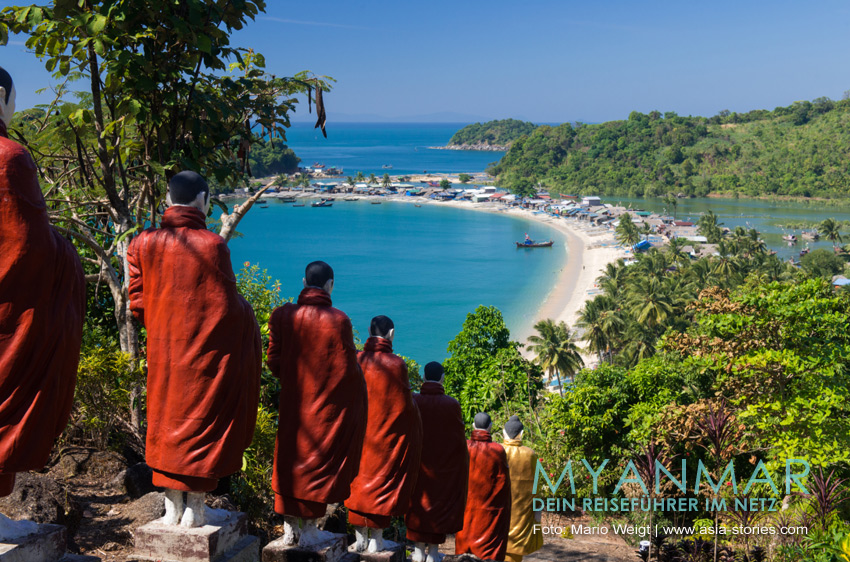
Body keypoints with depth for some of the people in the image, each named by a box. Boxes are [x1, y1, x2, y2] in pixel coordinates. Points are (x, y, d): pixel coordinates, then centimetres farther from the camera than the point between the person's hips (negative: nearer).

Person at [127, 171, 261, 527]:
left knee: (167, 419, 13)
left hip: (163, 352, 4)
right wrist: (246, 310, 9)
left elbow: (137, 304, 1)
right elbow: (227, 306, -13)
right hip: (206, 353, -4)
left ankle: (171, 506, 17)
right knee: (203, 418, 6)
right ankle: (194, 507, 9)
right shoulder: (211, 245, -14)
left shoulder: (144, 244, -2)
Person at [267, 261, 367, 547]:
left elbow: (273, 361, -3)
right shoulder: (337, 320, -17)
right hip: (325, 405, -3)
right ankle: (308, 528, 15)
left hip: (292, 402, 4)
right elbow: (347, 370, -14)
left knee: (289, 457, 14)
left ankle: (289, 527, 21)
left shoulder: (282, 315, -6)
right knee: (318, 459, 9)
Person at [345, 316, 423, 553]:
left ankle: (359, 537, 17)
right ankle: (376, 539, 11)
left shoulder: (356, 361, -5)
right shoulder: (396, 364, -14)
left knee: (359, 480, 12)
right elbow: (405, 405, -13)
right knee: (384, 479, 8)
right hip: (388, 435, -3)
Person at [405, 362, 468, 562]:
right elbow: (460, 439, -5)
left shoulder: (412, 402, -10)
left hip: (417, 465, 1)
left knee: (417, 503, 11)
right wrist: (461, 465, 10)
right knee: (440, 504, 10)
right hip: (445, 467, 0)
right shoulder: (451, 405, -11)